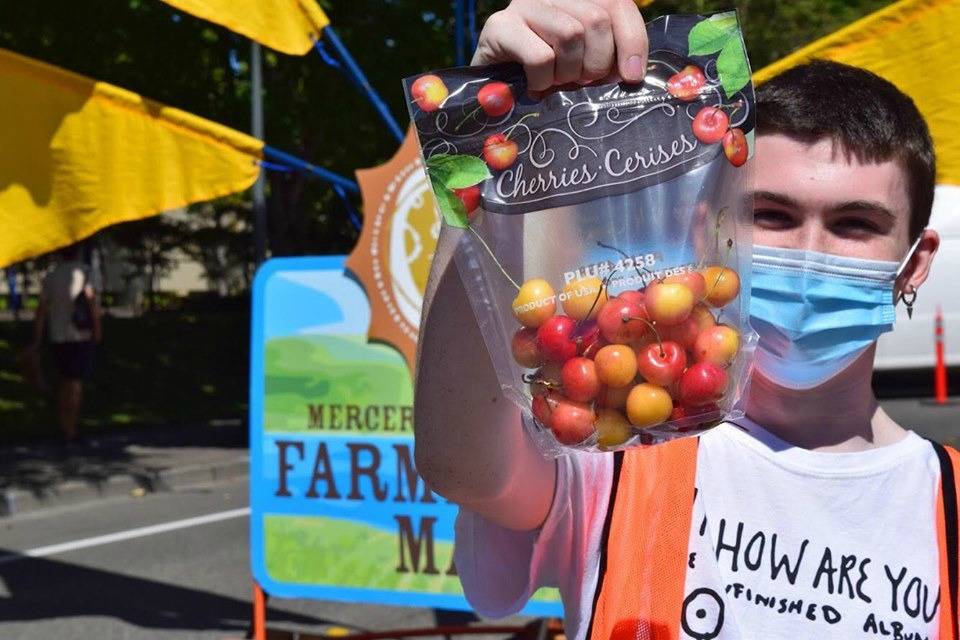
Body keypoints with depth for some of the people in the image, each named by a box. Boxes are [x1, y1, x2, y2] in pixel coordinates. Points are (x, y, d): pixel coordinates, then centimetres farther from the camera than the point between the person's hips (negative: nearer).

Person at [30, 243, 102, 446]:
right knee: (76, 381, -1)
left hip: (57, 337, 4)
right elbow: (92, 299, -19)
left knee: (63, 380, 17)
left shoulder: (50, 277, 5)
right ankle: (71, 431, -4)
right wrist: (97, 328, -13)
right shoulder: (83, 271, -6)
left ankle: (64, 426, 19)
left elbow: (42, 309, 2)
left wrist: (36, 341, 3)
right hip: (81, 336, -4)